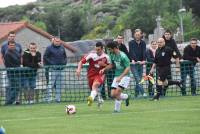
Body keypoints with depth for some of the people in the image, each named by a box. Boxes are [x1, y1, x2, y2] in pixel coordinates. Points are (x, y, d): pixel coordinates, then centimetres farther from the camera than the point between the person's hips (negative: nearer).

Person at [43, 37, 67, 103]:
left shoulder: (62, 48, 15)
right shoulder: (49, 48, -1)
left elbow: (65, 57, 25)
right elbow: (45, 57, -3)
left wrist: (64, 63, 8)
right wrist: (51, 64, -11)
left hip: (61, 69, 5)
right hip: (53, 69, -5)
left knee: (60, 85, 6)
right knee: (50, 84, -9)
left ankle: (58, 98, 12)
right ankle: (49, 99, -9)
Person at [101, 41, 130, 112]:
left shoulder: (123, 56, -20)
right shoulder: (112, 55, 3)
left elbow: (128, 68, -21)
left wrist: (120, 77, -29)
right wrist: (104, 69, 4)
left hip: (124, 76, -8)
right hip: (116, 76, 8)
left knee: (117, 92, -20)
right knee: (113, 95, -1)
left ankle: (117, 109, -3)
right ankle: (126, 97, 23)